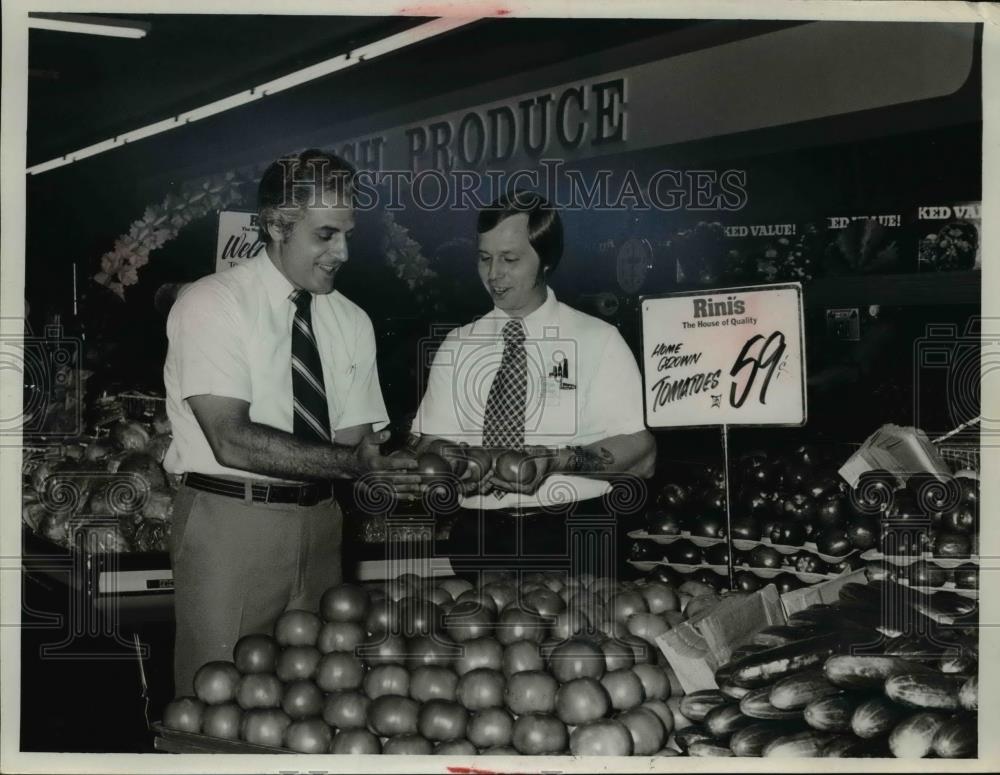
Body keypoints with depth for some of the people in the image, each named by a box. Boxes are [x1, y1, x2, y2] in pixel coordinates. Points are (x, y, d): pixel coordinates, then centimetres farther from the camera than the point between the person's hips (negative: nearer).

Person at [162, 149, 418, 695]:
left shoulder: (351, 321, 8)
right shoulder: (212, 303, -10)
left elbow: (355, 440, 3)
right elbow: (232, 440, -19)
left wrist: (381, 471, -19)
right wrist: (355, 462, -26)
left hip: (319, 522, 5)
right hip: (231, 522, -5)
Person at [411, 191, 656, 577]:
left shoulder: (597, 340, 3)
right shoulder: (457, 346, 13)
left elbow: (641, 455, -3)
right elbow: (426, 443, 9)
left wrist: (558, 460, -18)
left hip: (572, 543, -2)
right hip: (477, 538, 3)